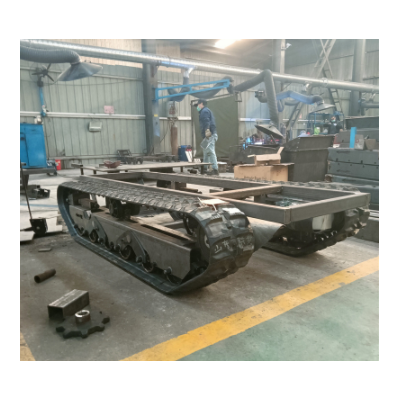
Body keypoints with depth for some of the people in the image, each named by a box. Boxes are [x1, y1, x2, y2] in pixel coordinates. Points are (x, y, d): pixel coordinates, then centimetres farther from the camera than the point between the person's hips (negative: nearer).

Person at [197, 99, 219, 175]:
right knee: (206, 152, 13)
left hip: (209, 135, -11)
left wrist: (207, 130, -35)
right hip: (210, 135, 11)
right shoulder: (208, 110, 29)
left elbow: (207, 121, -22)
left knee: (210, 152, -15)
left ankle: (215, 169, -19)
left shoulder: (204, 111, -5)